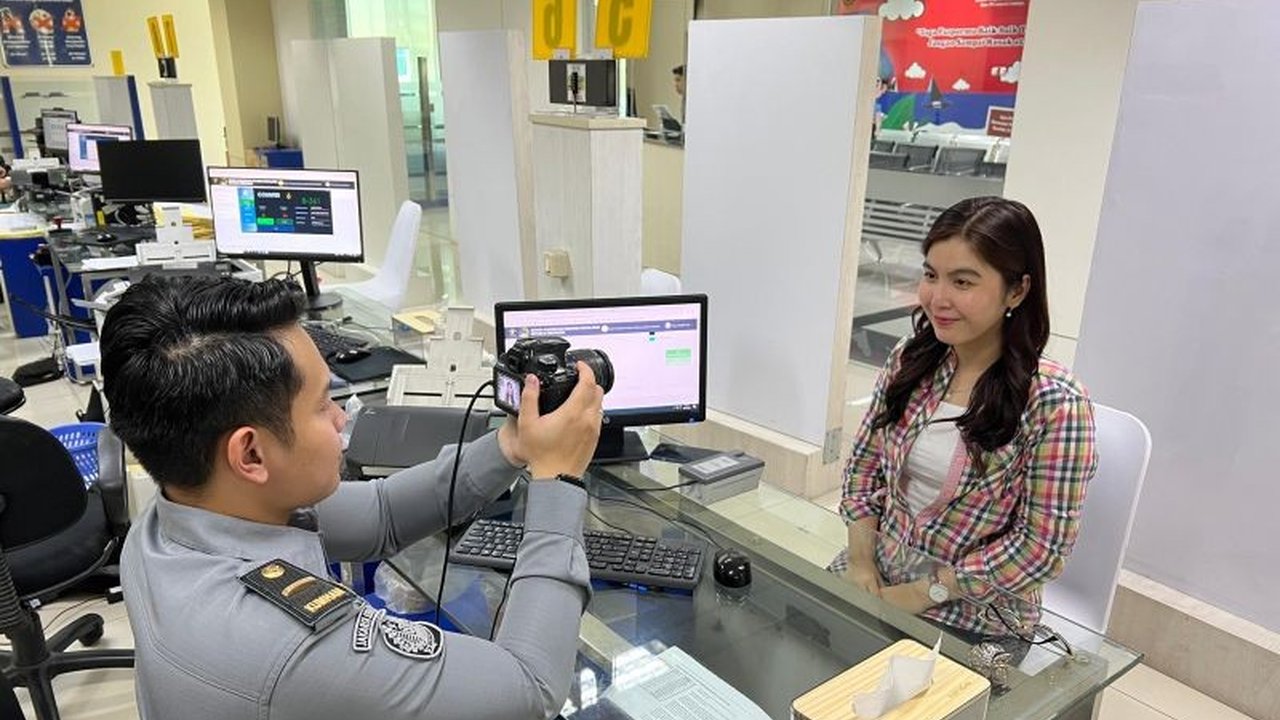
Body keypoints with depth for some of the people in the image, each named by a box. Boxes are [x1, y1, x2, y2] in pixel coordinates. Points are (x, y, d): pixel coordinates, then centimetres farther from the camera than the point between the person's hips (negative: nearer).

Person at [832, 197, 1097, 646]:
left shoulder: (1055, 403, -17)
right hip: (874, 579, 5)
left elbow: (1042, 546, -16)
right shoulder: (910, 359, -2)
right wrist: (861, 559, -7)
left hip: (973, 617, -4)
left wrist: (923, 595, -14)